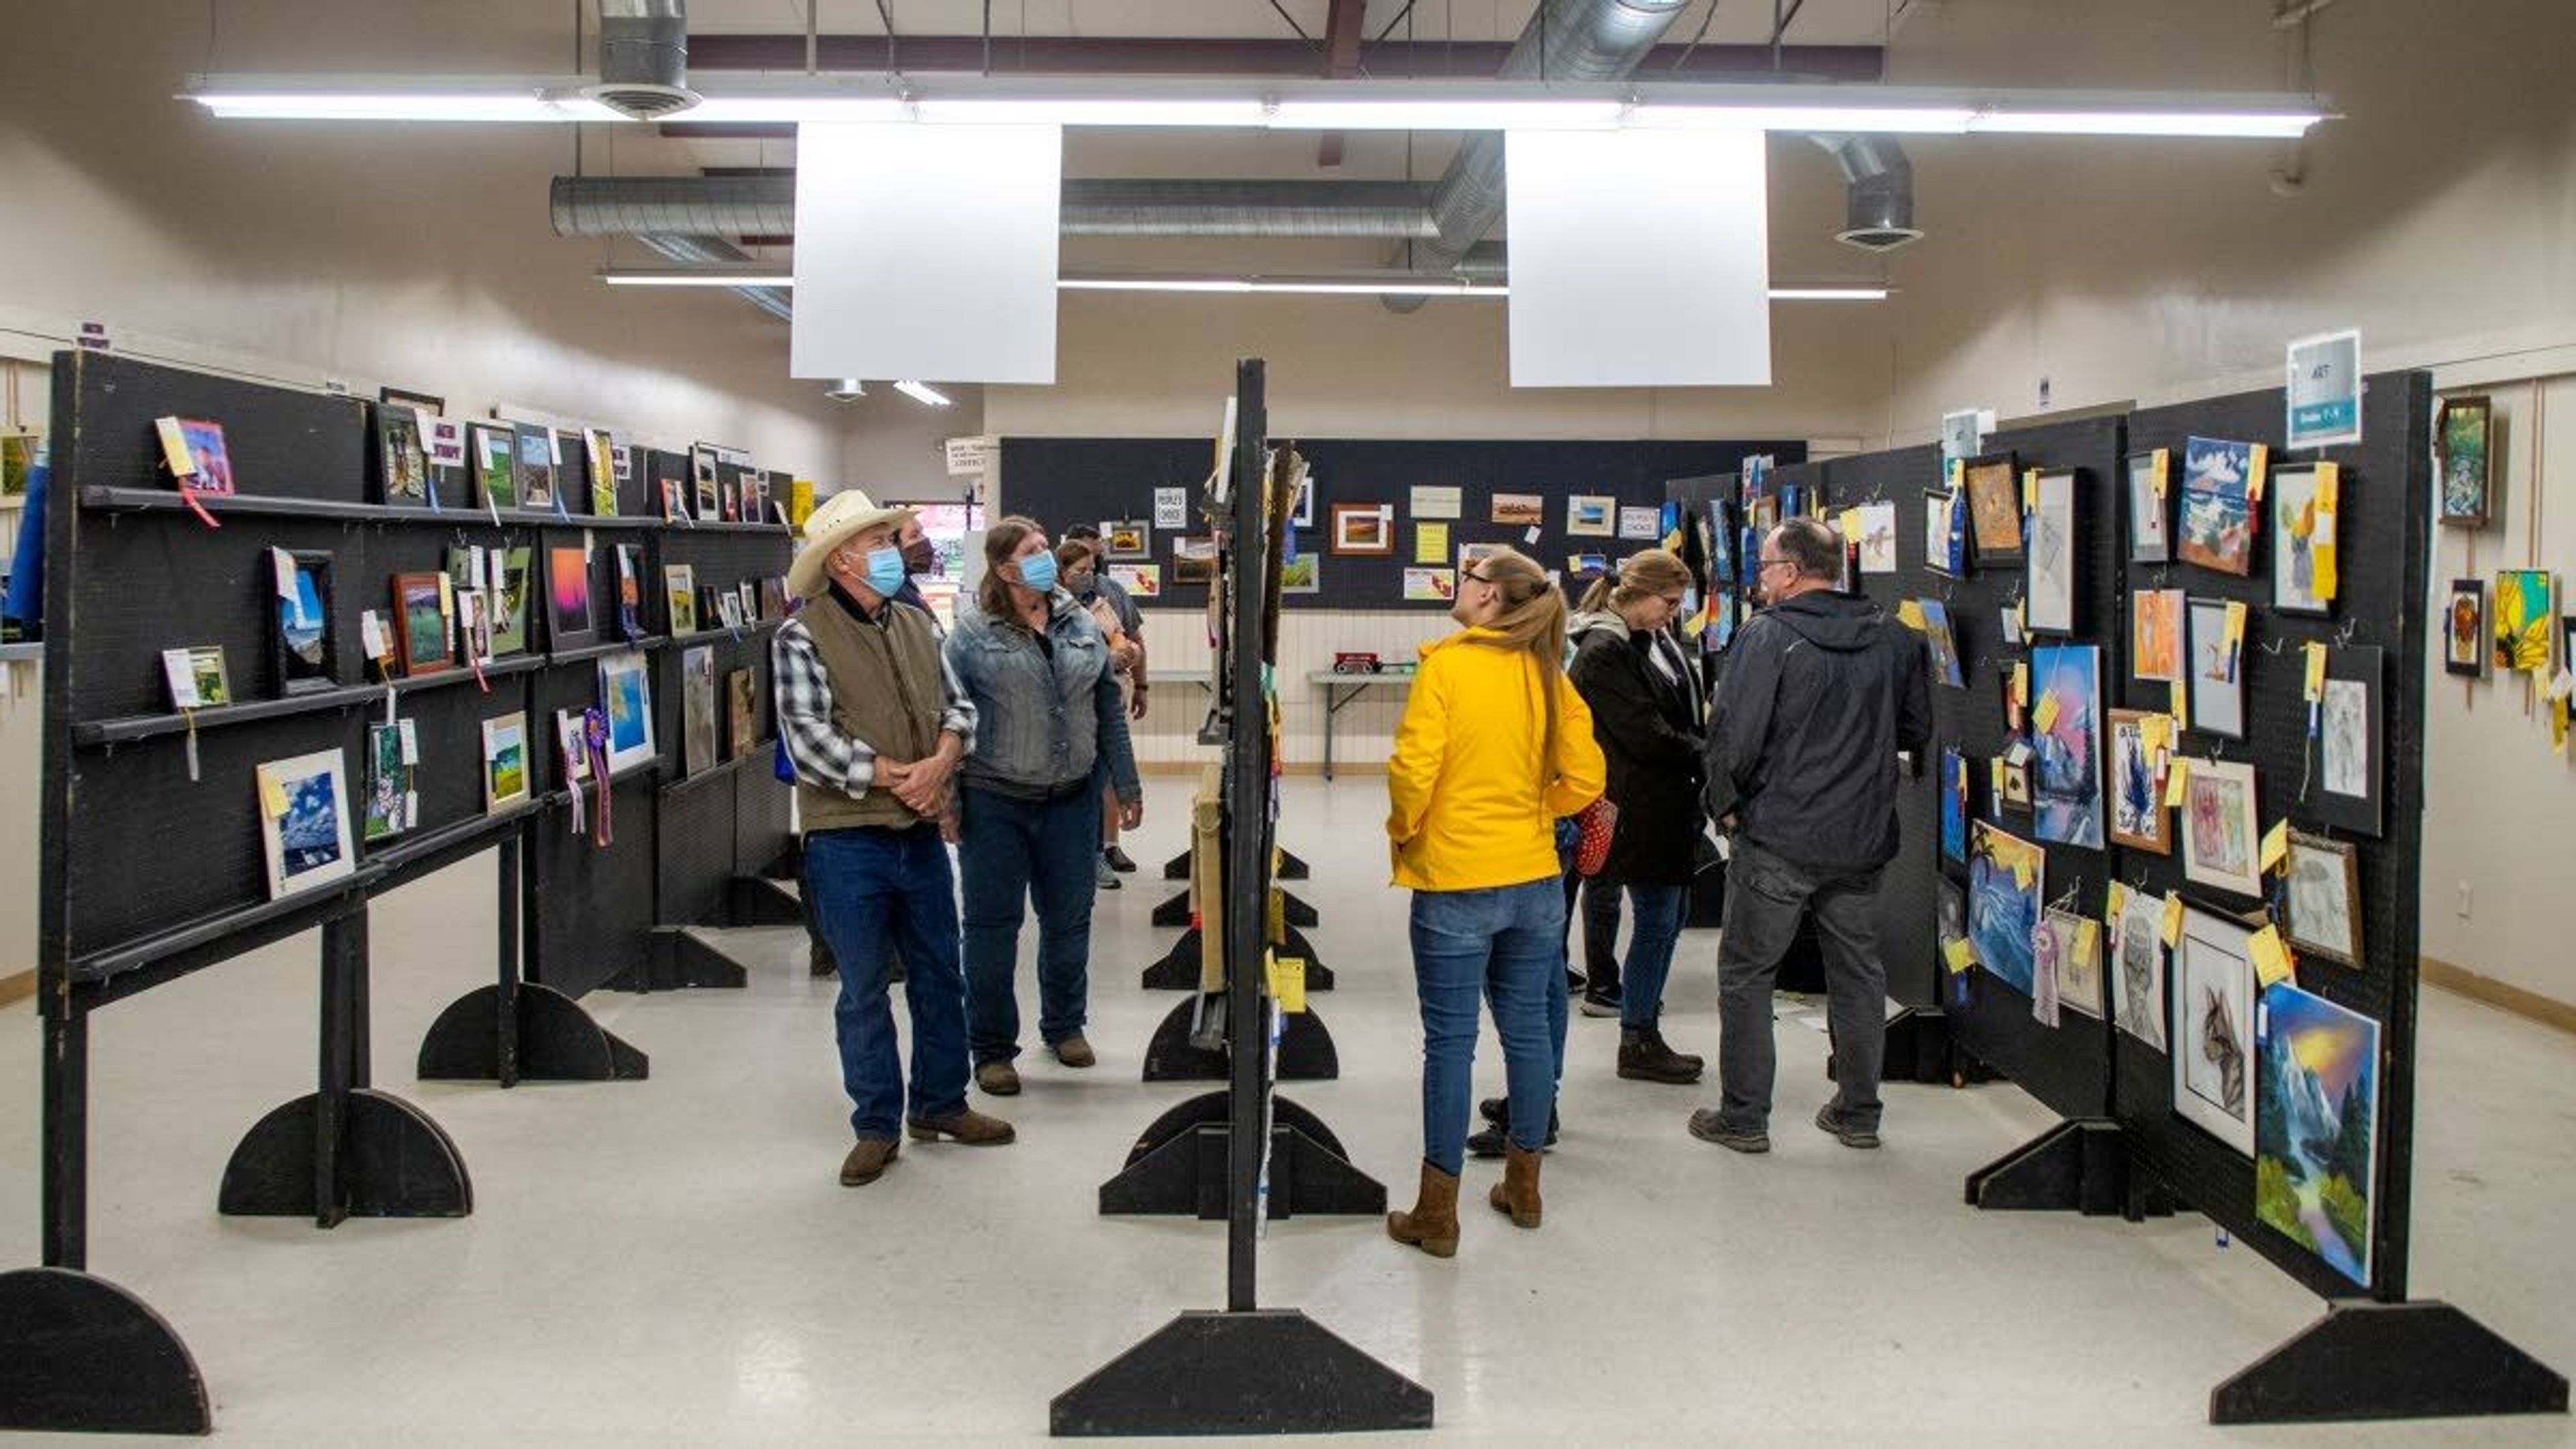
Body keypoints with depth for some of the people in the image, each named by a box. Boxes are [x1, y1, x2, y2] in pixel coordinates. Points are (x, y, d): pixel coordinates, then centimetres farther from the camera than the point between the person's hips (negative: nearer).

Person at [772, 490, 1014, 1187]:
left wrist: (942, 759, -9)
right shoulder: (801, 638, -10)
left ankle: (940, 1103, 31)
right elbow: (808, 738, -17)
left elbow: (957, 704, 12)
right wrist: (895, 778, -15)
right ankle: (876, 1126, 18)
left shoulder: (915, 625, 10)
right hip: (848, 842, -6)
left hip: (922, 834, 6)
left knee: (940, 974, 15)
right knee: (864, 991, 5)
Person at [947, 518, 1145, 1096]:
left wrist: (1126, 784, 10)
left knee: (1069, 920, 14)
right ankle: (991, 1048, 17)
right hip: (995, 804, -4)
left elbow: (1108, 707, 11)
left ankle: (1065, 1026, 34)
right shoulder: (973, 632, -7)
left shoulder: (1079, 624, 6)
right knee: (993, 925, 4)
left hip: (1071, 800, 4)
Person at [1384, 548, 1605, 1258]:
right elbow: (1584, 778, 2)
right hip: (1536, 881, 5)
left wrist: (1402, 830, -1)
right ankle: (1523, 1186, 30)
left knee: (1450, 1041, 2)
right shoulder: (1546, 673, 1)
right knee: (1527, 1028, 15)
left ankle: (1438, 1213, 10)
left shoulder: (1445, 666, -13)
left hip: (1455, 885, -5)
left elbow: (1413, 770, -18)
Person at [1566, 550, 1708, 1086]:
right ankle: (1638, 1042, 11)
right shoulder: (1603, 654, -16)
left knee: (1669, 914, 14)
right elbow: (1647, 736, -19)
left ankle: (1642, 1027, 24)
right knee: (1656, 920, -2)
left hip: (1671, 805, 9)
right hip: (1639, 810, -9)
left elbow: (1686, 714, 15)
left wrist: (1701, 755, -1)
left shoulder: (1655, 641, 10)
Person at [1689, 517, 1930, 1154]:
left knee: (1746, 972, 7)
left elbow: (1734, 732, -18)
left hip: (1778, 838, -5)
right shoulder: (1892, 638, 3)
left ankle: (1743, 1117, 11)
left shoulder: (1767, 636, -13)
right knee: (1858, 974, 16)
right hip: (1864, 838, 5)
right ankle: (1858, 1112, 25)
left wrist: (1725, 803, -3)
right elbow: (1916, 730, 12)